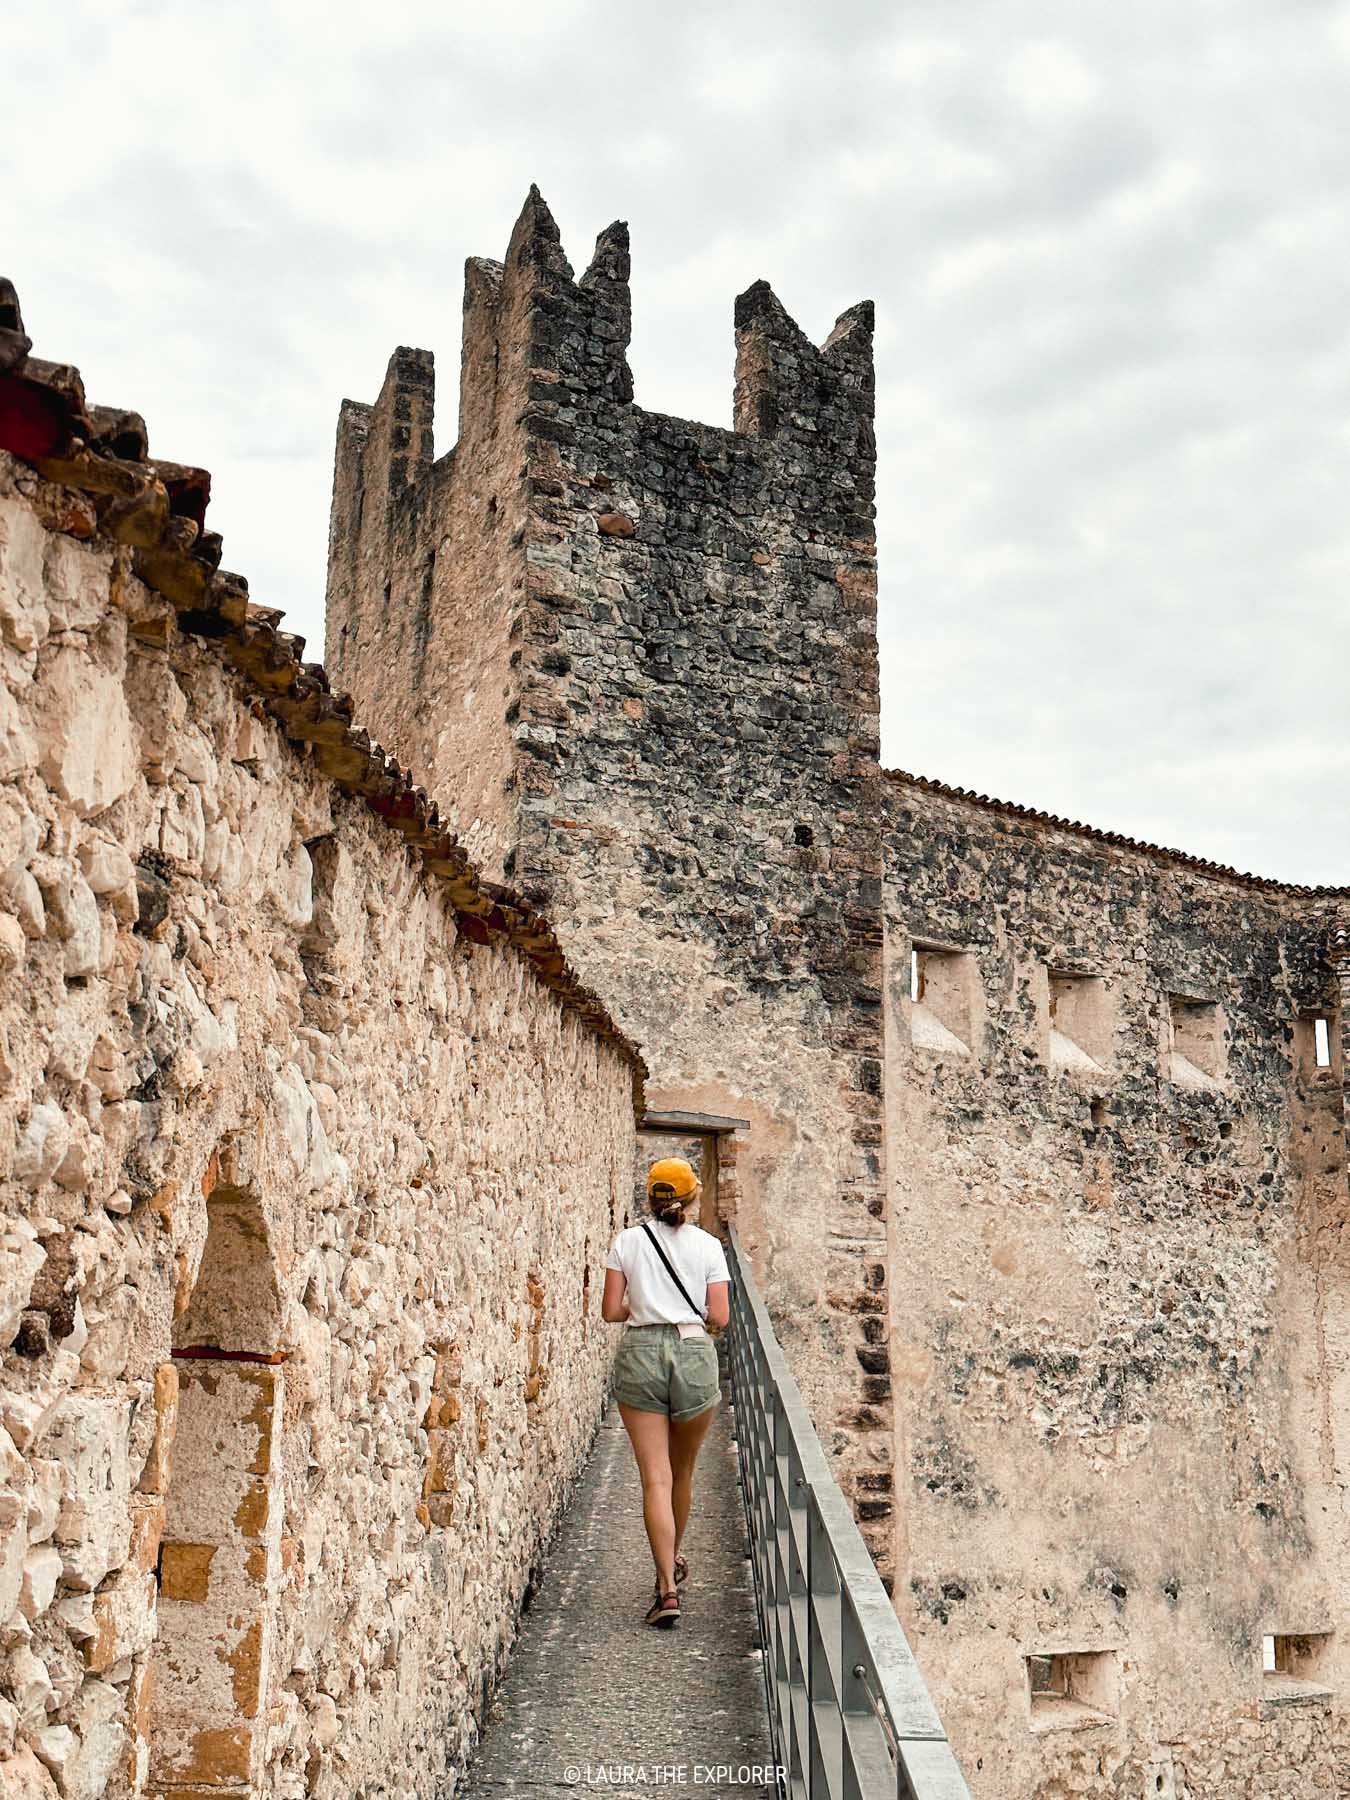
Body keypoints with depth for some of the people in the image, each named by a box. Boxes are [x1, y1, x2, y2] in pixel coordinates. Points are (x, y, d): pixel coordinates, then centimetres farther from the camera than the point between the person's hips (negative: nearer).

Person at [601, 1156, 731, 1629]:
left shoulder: (627, 1242, 1)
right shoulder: (708, 1246, 1)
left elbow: (611, 1311, 0)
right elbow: (720, 1318, -1)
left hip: (640, 1354, -1)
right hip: (694, 1353, 1)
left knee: (656, 1478, -2)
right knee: (683, 1470, 20)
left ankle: (668, 1588, -11)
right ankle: (671, 1562, 38)